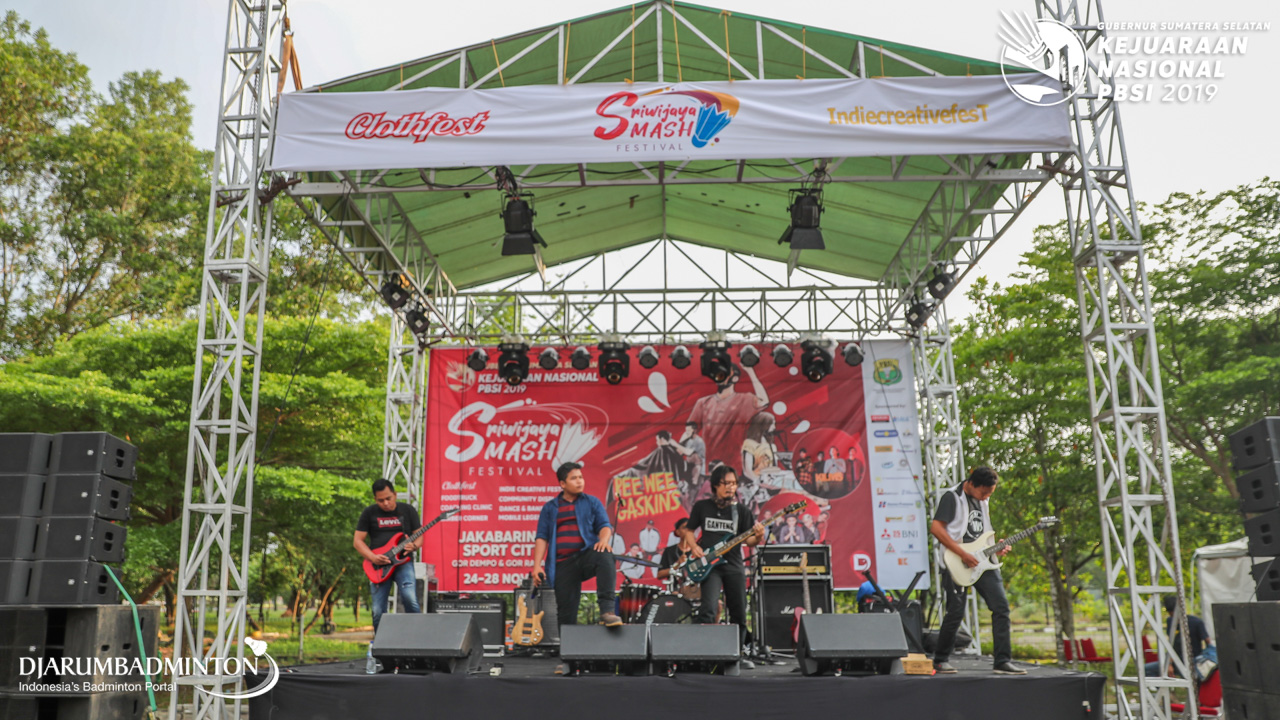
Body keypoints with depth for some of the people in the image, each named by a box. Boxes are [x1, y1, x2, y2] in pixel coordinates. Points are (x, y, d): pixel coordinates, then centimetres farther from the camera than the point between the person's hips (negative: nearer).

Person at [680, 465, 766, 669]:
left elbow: (748, 540, 1)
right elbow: (688, 530, 13)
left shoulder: (742, 510, 4)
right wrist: (694, 547, -5)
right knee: (708, 608, -19)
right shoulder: (702, 506, 4)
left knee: (739, 614, 7)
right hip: (709, 565, -2)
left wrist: (757, 537, -21)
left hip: (734, 566, 2)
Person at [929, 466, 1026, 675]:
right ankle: (941, 660, 12)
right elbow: (936, 527, -17)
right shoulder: (952, 497, -9)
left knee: (1001, 606, -2)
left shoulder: (982, 500, 15)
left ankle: (1003, 661, 3)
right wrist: (962, 554, -19)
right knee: (955, 613, -5)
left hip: (982, 561, 7)